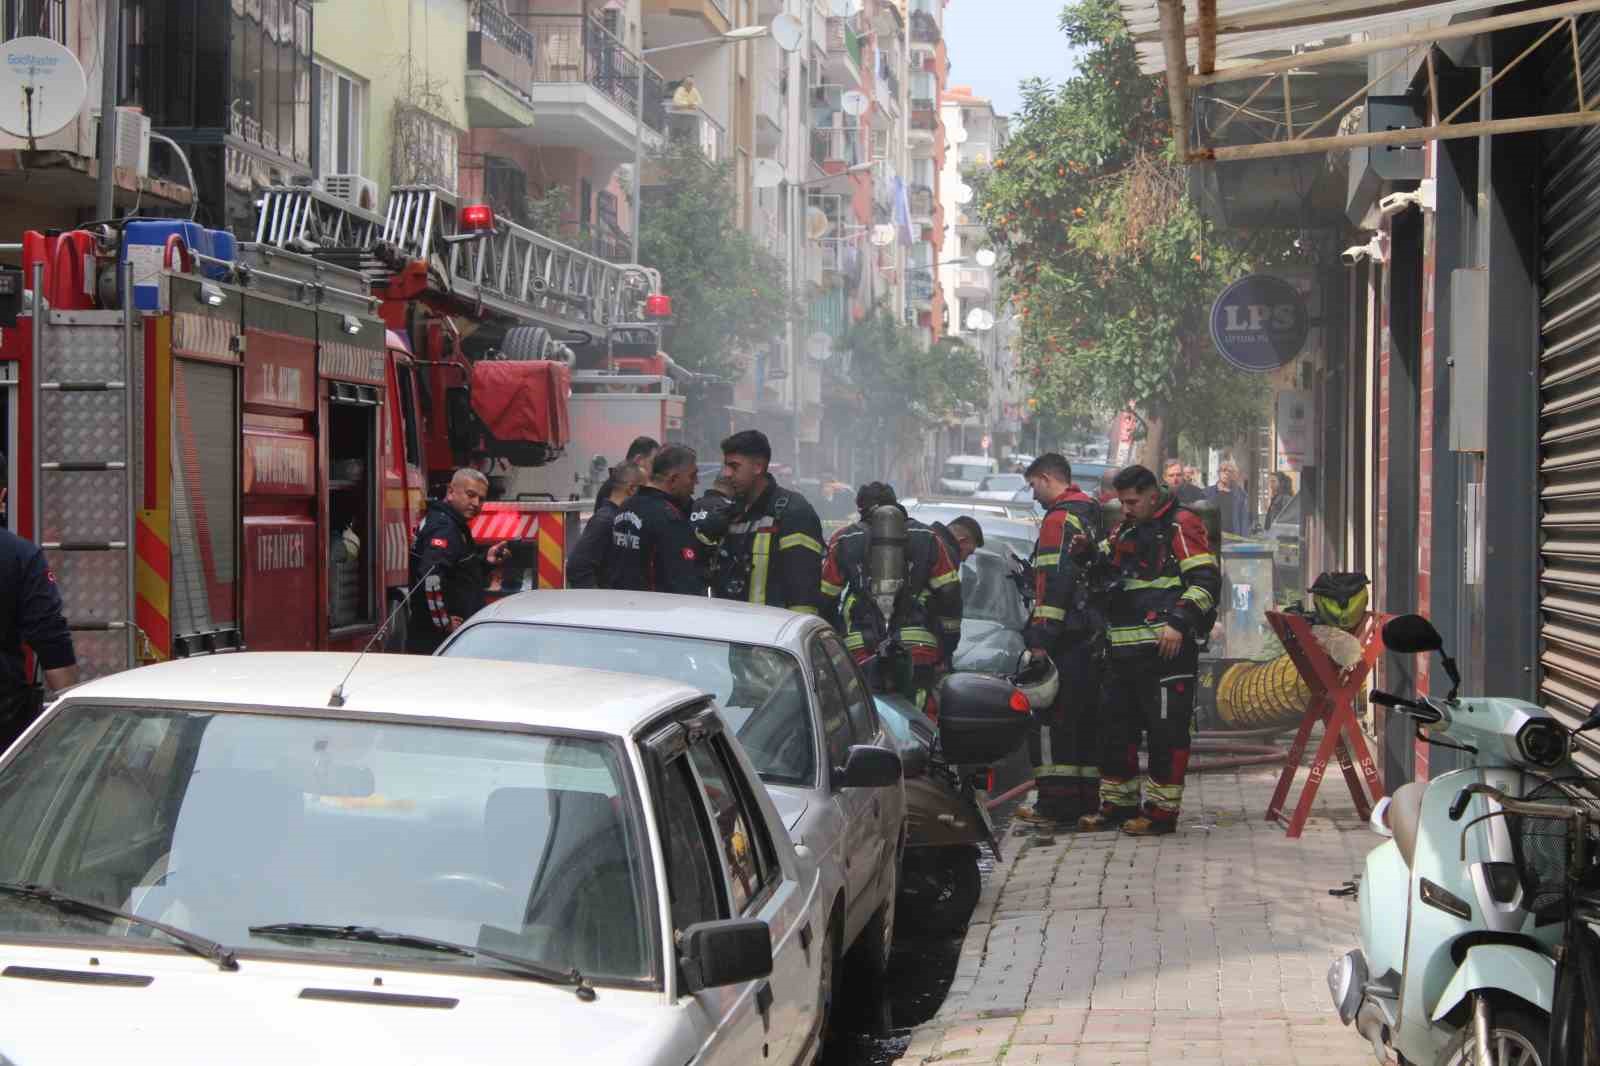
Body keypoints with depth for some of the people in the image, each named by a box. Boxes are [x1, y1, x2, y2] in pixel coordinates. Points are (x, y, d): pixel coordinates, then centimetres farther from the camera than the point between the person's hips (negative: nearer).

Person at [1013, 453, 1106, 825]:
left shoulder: (1059, 519, -11)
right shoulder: (1095, 517, 19)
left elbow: (1054, 583, -19)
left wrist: (1040, 639, -20)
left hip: (1065, 640, -9)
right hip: (1094, 637, 10)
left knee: (1051, 718, -7)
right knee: (1087, 719, 13)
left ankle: (1057, 801, -9)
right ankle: (1087, 799, 16)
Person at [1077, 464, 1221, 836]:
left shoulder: (1181, 525, -5)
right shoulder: (1126, 530, 20)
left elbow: (1206, 579, -13)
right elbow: (1105, 570, 33)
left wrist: (1179, 623, -21)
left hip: (1166, 647, -9)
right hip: (1125, 648, 9)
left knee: (1166, 728, -6)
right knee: (1115, 726, 12)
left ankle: (1162, 809, -2)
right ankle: (1118, 802, 21)